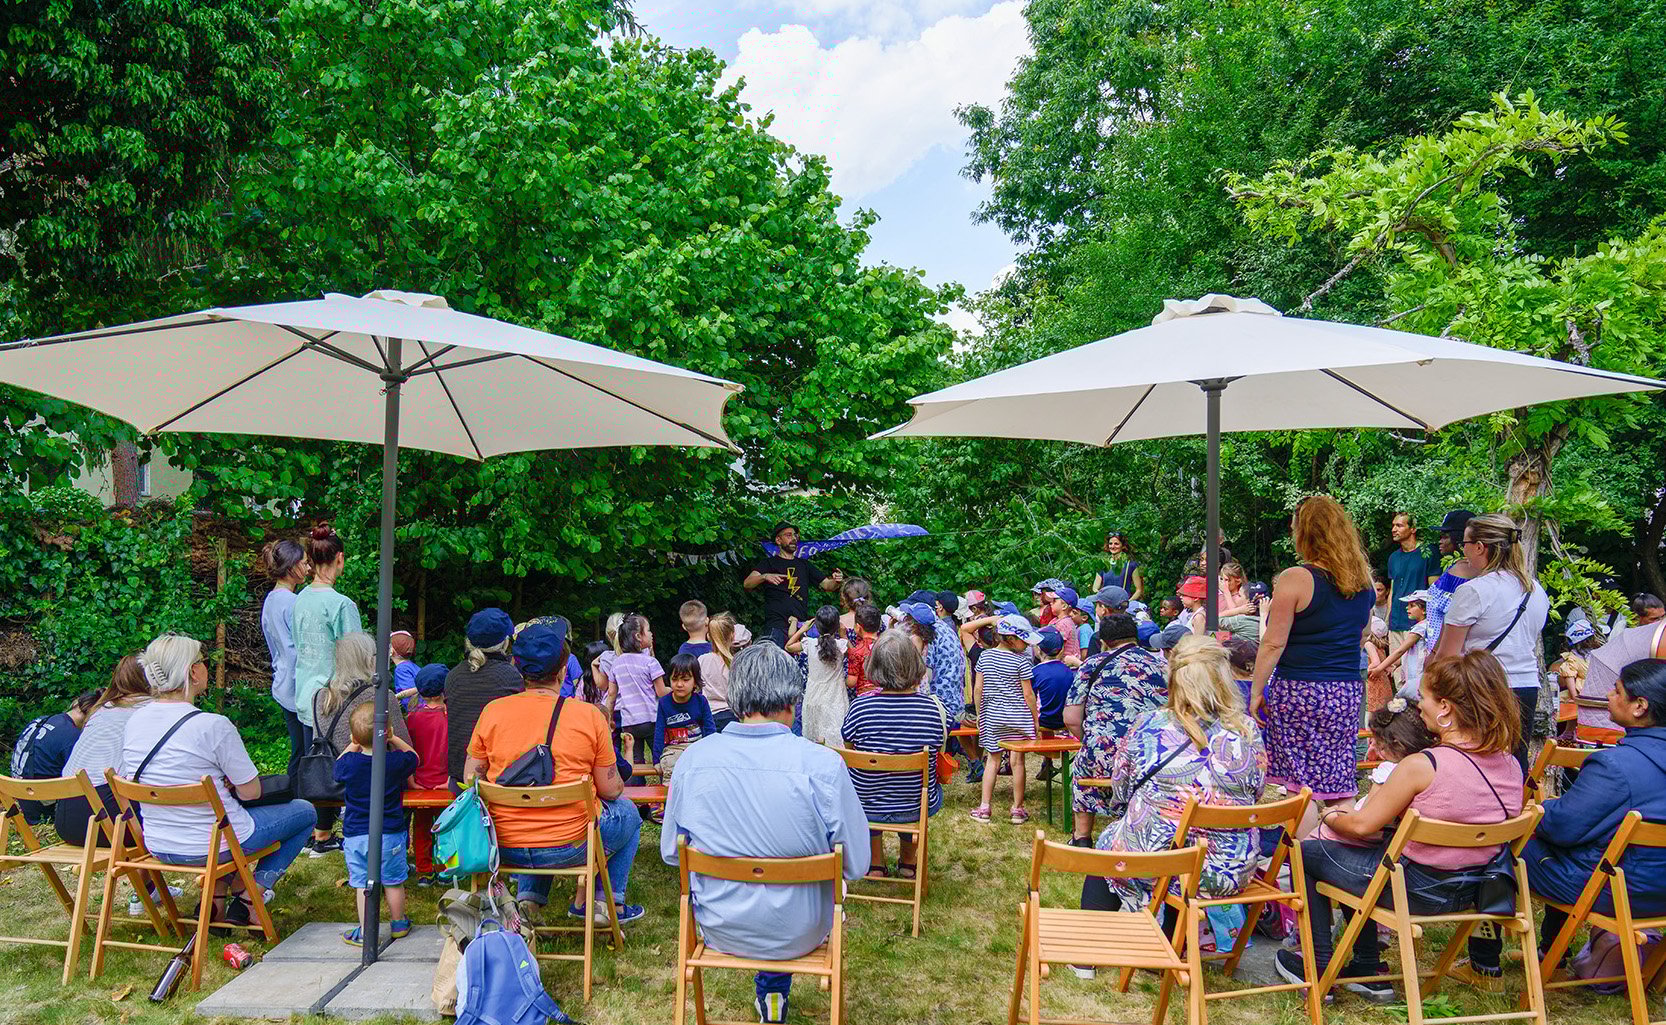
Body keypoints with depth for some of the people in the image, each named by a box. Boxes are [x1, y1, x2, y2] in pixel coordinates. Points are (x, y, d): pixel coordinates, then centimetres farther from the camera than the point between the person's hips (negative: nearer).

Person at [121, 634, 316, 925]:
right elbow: (251, 792, -16)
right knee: (305, 812, 16)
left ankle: (216, 895, 21)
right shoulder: (214, 726, -24)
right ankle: (247, 898, 7)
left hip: (158, 846, 7)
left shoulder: (134, 721, -4)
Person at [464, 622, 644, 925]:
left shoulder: (492, 711, -3)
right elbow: (610, 789, -4)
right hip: (567, 847, -4)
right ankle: (609, 903, 24)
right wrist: (620, 783, 20)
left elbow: (471, 779, 6)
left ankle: (529, 899, 22)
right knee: (627, 812, 26)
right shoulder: (589, 715, -10)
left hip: (504, 848, 4)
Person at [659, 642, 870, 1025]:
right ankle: (774, 988, 44)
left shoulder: (693, 759, -14)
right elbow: (857, 864, -14)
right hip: (798, 934, -2)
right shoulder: (823, 764, -23)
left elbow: (670, 852, -1)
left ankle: (768, 993, 48)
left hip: (719, 929, 2)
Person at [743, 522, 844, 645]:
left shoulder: (804, 565, 23)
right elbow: (747, 584, -4)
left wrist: (836, 581, -5)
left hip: (802, 626, 4)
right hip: (777, 626, -4)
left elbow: (827, 584, 19)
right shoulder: (769, 563, 10)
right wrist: (765, 577, -24)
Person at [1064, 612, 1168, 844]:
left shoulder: (1093, 664, 7)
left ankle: (1082, 838, 35)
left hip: (1105, 758, -2)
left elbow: (1071, 719, 2)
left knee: (1082, 764, 31)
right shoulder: (1161, 664, 15)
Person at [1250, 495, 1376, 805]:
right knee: (1337, 778, 10)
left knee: (1298, 784, 0)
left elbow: (1273, 644, -11)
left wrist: (1256, 692, -4)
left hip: (1299, 690, -6)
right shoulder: (1362, 580, 9)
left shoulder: (1296, 579, -11)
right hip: (1349, 692, 6)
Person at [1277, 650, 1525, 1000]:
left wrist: (1330, 817, 5)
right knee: (1358, 853, 29)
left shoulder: (1422, 766, -26)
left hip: (1416, 889, -7)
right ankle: (1367, 970, 32)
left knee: (1307, 852, 13)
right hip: (1472, 890, 7)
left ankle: (1319, 968, 21)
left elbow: (1362, 825, -17)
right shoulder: (1510, 764, -5)